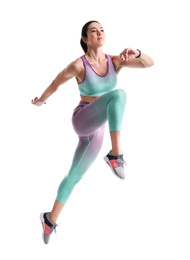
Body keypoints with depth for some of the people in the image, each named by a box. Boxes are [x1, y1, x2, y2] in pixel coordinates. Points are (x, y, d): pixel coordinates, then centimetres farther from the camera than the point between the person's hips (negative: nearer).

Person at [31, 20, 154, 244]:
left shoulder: (115, 60, 0)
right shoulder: (78, 65, -14)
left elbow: (150, 63, -6)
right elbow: (55, 83, 4)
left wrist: (135, 53, -28)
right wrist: (41, 100, 22)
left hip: (97, 127, 6)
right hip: (83, 121, -6)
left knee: (74, 175, 14)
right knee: (118, 94, -31)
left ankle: (51, 219, 31)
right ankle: (115, 155, -32)